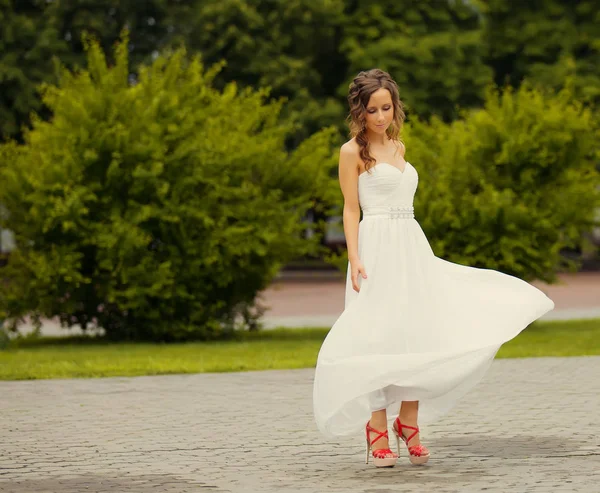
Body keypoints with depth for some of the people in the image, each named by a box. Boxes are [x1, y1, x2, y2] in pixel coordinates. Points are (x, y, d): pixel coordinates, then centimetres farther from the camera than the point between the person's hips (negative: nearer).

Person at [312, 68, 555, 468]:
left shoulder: (398, 146, 16)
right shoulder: (353, 151, -3)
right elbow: (351, 209, -6)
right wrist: (354, 259, -16)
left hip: (412, 248, 6)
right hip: (377, 250, -6)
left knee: (415, 336, 3)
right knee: (378, 338, -6)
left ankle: (408, 425, 10)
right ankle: (378, 431, -2)